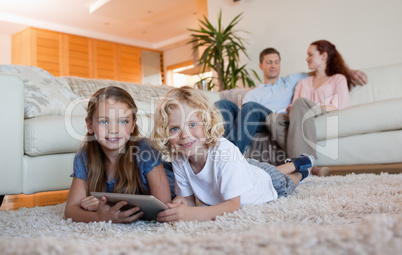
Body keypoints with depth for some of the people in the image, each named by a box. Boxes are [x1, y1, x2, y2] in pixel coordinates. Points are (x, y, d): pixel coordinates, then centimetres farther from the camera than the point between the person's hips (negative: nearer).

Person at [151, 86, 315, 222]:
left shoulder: (224, 151, -47)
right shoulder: (178, 159, -29)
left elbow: (233, 205, -47)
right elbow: (190, 199, -19)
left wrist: (190, 213, -62)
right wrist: (181, 204, -44)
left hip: (268, 182, -5)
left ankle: (299, 173, 60)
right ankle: (295, 164, 59)